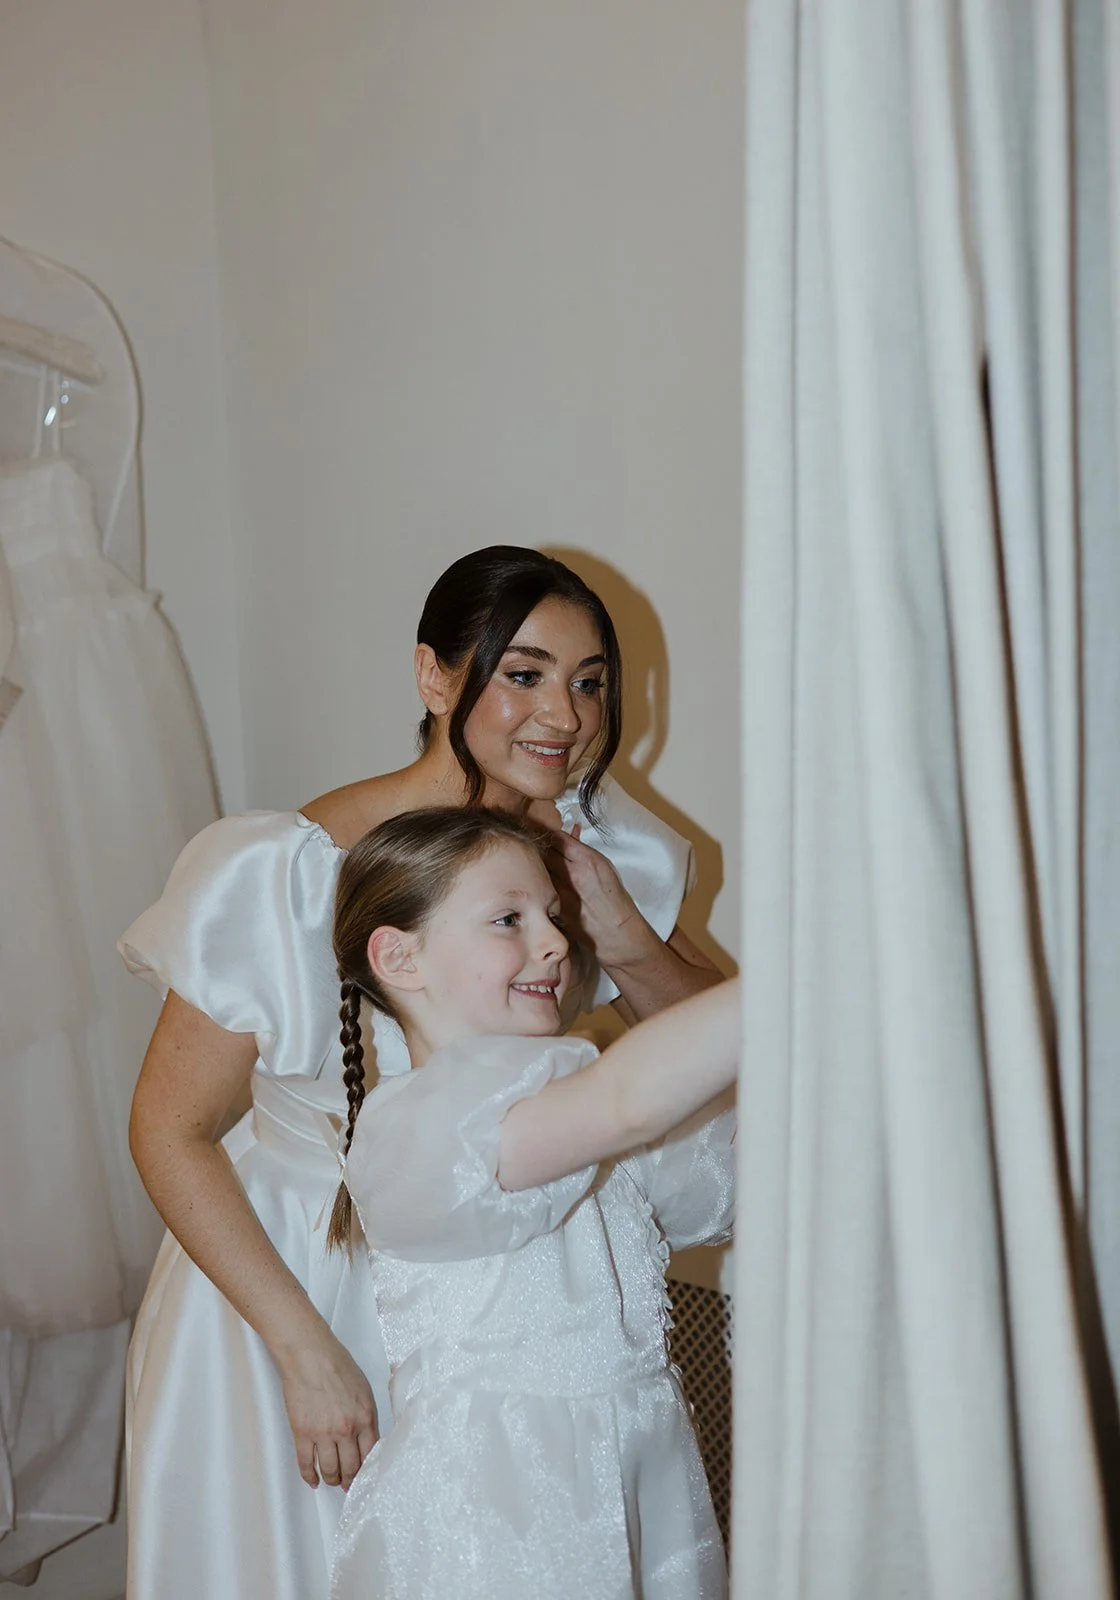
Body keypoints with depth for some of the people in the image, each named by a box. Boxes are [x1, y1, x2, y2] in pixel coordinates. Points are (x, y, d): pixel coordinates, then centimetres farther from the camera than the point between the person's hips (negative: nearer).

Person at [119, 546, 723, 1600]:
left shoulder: (593, 849, -9)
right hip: (297, 1271, -4)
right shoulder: (286, 875, -25)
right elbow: (169, 1131, -17)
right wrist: (307, 1351, -19)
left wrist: (628, 939, -20)